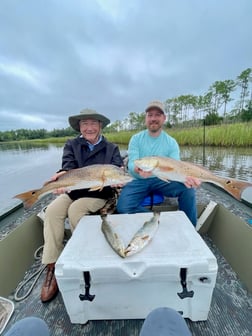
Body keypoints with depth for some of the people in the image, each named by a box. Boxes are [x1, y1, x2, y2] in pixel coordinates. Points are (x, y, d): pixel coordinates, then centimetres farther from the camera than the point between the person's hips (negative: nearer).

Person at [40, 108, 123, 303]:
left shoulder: (111, 148, 4)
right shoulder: (71, 145, 8)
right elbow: (68, 166, -9)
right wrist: (63, 174, -34)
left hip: (100, 193, -2)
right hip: (74, 190, 3)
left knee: (75, 210, -26)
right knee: (52, 210, -21)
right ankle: (52, 267, -8)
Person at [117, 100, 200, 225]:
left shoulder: (171, 142, 1)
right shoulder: (136, 139, -2)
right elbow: (132, 164, -14)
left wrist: (185, 177, -33)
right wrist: (138, 171, -39)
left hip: (161, 180, 1)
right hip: (139, 181, 0)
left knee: (188, 188, -24)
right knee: (123, 206, -27)